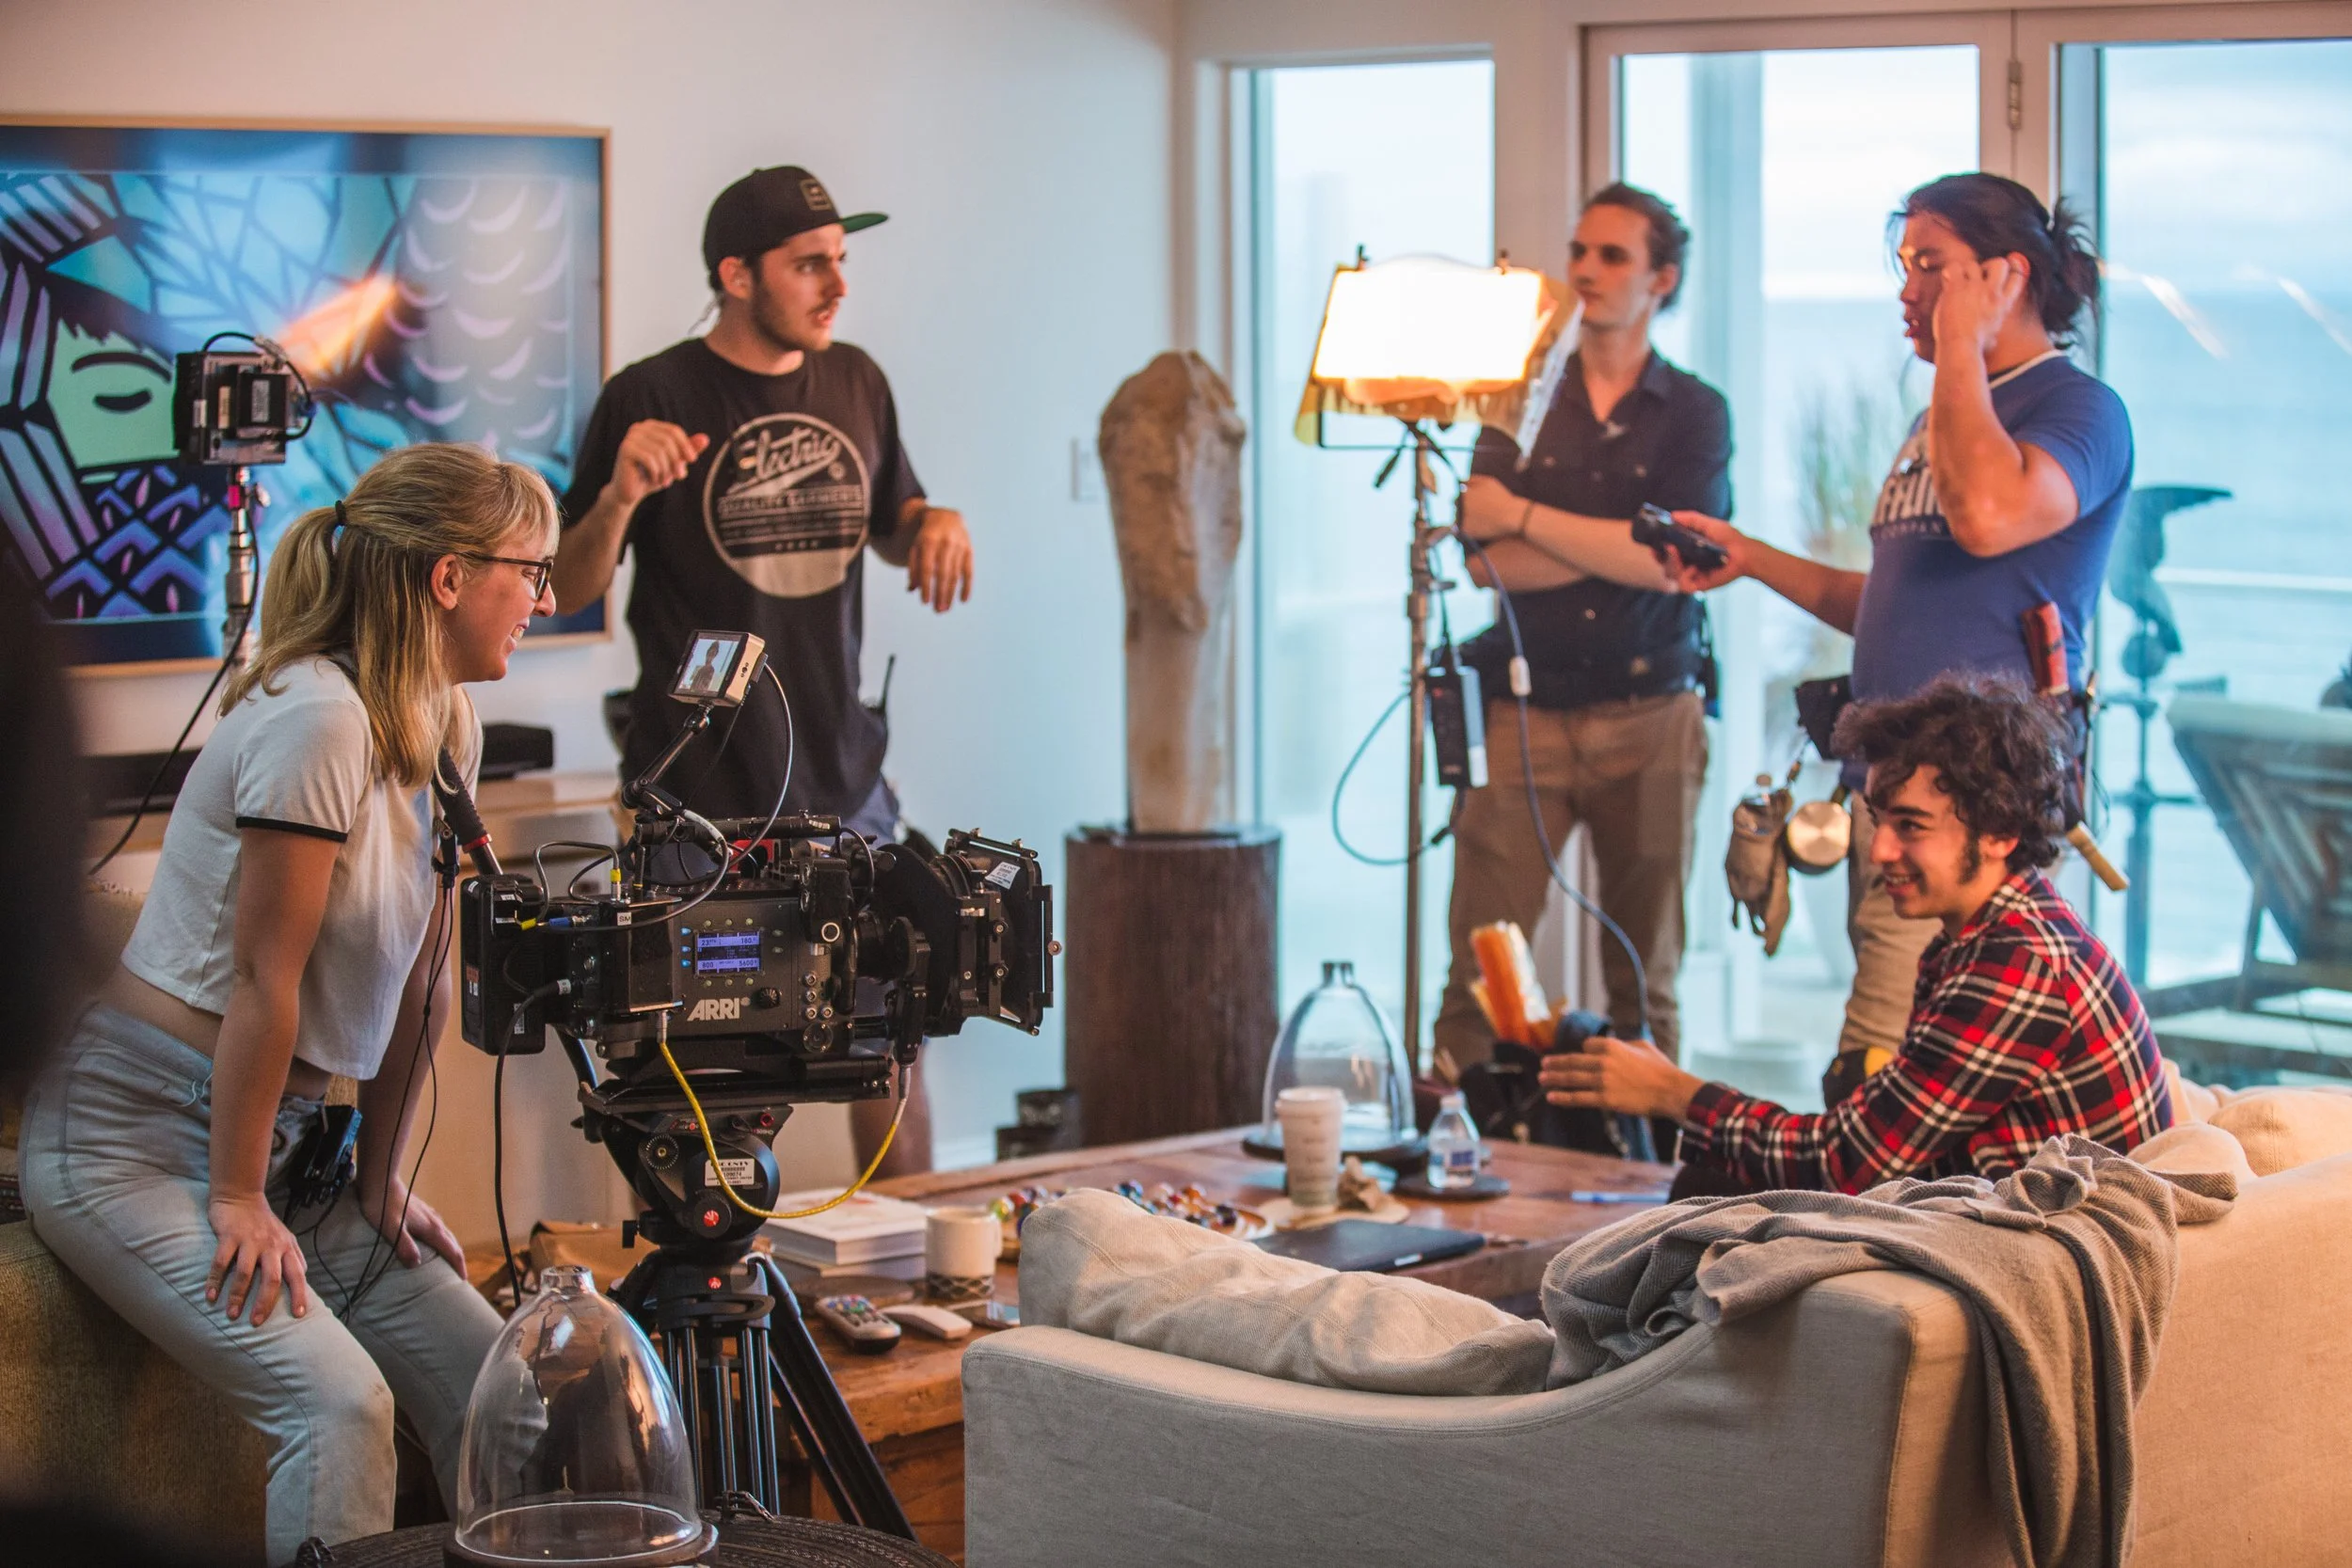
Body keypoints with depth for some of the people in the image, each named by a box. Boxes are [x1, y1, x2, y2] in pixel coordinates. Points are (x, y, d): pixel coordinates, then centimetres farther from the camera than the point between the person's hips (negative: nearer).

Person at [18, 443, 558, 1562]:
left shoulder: (448, 727, 8)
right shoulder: (317, 720, -20)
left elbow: (417, 977, 9)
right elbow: (264, 979, -20)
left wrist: (383, 1182, 8)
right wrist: (238, 1200, -16)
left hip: (283, 1135, 9)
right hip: (134, 1135, -9)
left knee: (487, 1375, -4)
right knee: (340, 1397, -25)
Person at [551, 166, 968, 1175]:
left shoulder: (856, 382, 9)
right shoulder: (653, 399, -7)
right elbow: (568, 590, -4)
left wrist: (935, 523, 1)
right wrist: (619, 497, -24)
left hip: (843, 779, 5)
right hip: (700, 793, -5)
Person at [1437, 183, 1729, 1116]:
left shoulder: (1694, 414, 7)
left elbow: (1671, 562, -9)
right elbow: (1485, 561, -1)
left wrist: (1525, 521, -6)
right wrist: (1620, 546, -7)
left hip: (1649, 718, 0)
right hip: (1524, 712, 1)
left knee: (1646, 981, 3)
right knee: (1479, 966, -7)